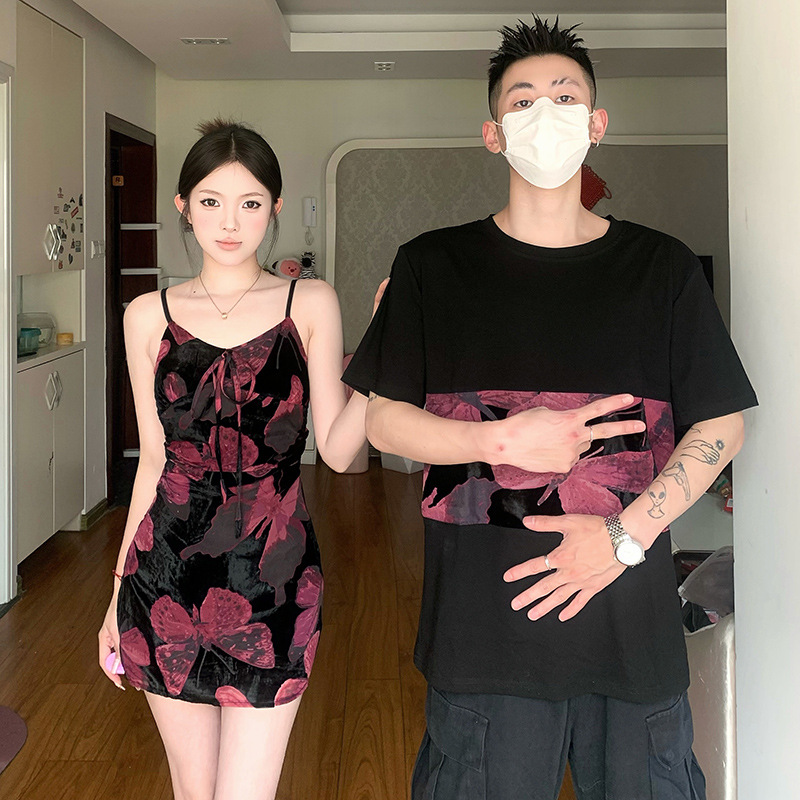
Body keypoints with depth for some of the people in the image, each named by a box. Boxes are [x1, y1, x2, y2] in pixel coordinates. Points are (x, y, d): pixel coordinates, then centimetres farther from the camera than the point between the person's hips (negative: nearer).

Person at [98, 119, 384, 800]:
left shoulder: (310, 304, 0)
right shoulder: (149, 315, 5)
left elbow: (337, 448, -4)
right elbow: (155, 458, 10)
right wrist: (120, 589, 11)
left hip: (272, 574, -2)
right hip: (168, 572, 2)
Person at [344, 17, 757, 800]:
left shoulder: (663, 268, 5)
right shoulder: (434, 266, 4)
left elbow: (721, 425, 5)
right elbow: (383, 419, 3)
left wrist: (628, 535, -9)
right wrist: (505, 442, -14)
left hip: (632, 619, 1)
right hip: (483, 619, -1)